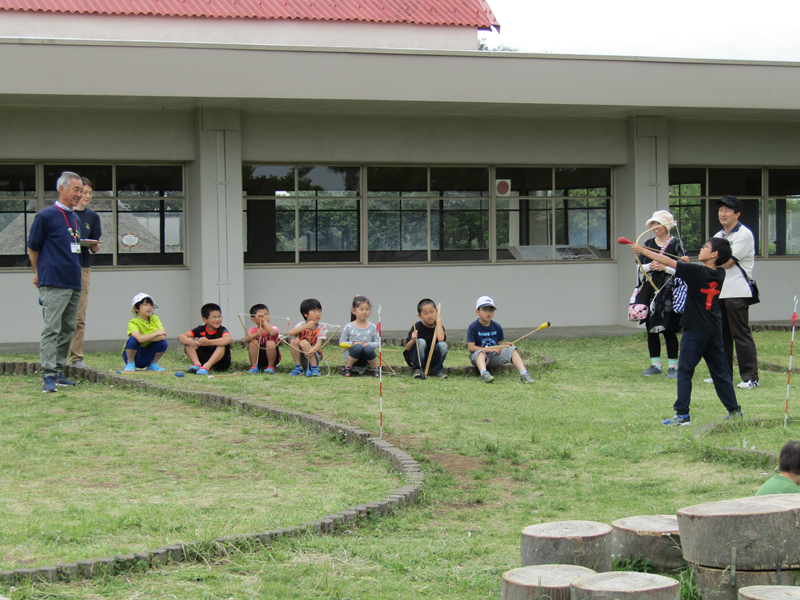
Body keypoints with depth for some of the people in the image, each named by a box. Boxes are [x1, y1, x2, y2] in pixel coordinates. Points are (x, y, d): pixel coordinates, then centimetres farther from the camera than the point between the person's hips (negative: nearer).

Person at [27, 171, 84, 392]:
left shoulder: (76, 219, 16)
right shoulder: (47, 216, -6)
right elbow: (32, 248, 1)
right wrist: (39, 273, 10)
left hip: (74, 283, 8)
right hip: (54, 283, -8)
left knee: (67, 330, 10)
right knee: (51, 329, -12)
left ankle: (58, 372, 17)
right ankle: (49, 376, -15)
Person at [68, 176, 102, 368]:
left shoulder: (93, 217, 13)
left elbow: (95, 246, 14)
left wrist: (95, 247, -8)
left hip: (82, 268, 3)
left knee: (79, 316, 0)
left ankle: (77, 357, 2)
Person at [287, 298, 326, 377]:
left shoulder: (321, 327, -6)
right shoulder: (302, 325, -4)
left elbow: (319, 343, -19)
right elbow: (290, 332, -24)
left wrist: (311, 351, -41)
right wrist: (306, 326, -31)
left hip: (314, 357, -2)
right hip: (301, 357, 2)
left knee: (303, 342, -28)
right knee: (294, 340, -23)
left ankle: (315, 368, -21)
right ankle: (298, 367, -11)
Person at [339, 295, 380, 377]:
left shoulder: (372, 327, 4)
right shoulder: (349, 327, 0)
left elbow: (378, 342, 5)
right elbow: (341, 343, 3)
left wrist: (369, 344, -15)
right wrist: (353, 343, -15)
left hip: (365, 360, 1)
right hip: (352, 356, -1)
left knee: (368, 349, -34)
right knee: (358, 347, -35)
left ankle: (375, 369, -7)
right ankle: (347, 368, -11)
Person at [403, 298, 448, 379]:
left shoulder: (438, 326, -5)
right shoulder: (417, 327, -13)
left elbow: (441, 339, -29)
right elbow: (407, 348, -16)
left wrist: (438, 321, -19)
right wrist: (413, 340, -39)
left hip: (432, 359, 2)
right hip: (416, 358, -2)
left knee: (443, 345, -24)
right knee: (421, 342, -30)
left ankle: (438, 370, -3)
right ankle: (418, 369, -14)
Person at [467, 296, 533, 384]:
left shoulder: (497, 327, 9)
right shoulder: (473, 327, -6)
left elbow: (500, 343, 14)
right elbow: (471, 347, -13)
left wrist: (506, 345, -11)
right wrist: (490, 349, -18)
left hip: (494, 357, 4)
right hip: (477, 356, -4)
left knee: (512, 349, -16)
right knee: (480, 352, -38)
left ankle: (523, 374, -35)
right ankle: (484, 373, -67)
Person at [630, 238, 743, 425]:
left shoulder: (697, 271, -16)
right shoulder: (719, 274, 4)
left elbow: (669, 262, -14)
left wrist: (642, 250, -8)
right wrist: (688, 264, 14)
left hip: (695, 331, -7)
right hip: (714, 331, 7)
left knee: (684, 371, -3)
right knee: (720, 371, 15)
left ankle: (682, 414, -7)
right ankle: (734, 410, 18)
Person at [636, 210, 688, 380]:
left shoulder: (676, 244, -3)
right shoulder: (648, 244, 11)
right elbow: (640, 267, 11)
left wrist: (665, 268, -17)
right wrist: (649, 267, -9)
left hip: (669, 291, -5)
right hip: (650, 290, 5)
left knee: (669, 330, -5)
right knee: (651, 329, 7)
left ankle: (672, 366, 3)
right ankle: (655, 364, 17)